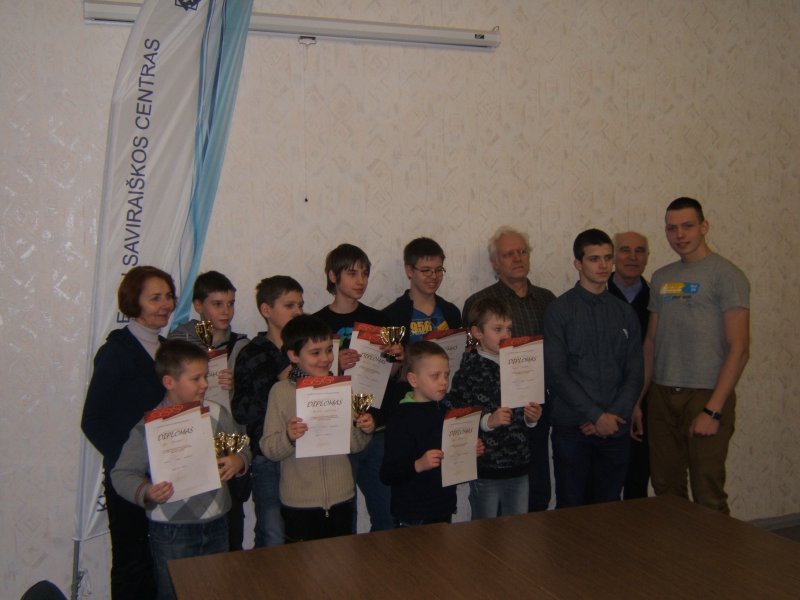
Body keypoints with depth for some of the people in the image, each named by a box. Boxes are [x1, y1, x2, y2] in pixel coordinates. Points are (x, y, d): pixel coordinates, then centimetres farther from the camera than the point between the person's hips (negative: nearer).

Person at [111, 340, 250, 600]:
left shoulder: (218, 413, 0)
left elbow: (241, 449, 12)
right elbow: (122, 473, -10)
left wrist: (239, 460, -10)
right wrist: (145, 492, -28)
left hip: (217, 525, 4)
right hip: (172, 532, -4)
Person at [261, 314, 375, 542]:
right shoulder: (281, 391, -8)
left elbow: (354, 445, 10)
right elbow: (268, 448, -9)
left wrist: (364, 431, -9)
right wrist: (289, 437, -27)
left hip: (341, 498, 3)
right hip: (299, 503, -3)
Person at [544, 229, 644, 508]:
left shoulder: (625, 312, 11)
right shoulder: (560, 310, -2)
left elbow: (635, 373, 8)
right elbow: (556, 373, -8)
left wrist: (615, 415, -6)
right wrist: (596, 415, -12)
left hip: (615, 429, 4)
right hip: (571, 428, -3)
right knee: (571, 510, 2)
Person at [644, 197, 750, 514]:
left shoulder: (725, 274, -6)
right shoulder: (661, 277, 13)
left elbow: (739, 349, -11)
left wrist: (713, 410, -15)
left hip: (705, 396, -6)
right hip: (662, 396, 6)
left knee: (708, 499, -1)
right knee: (666, 491, 12)